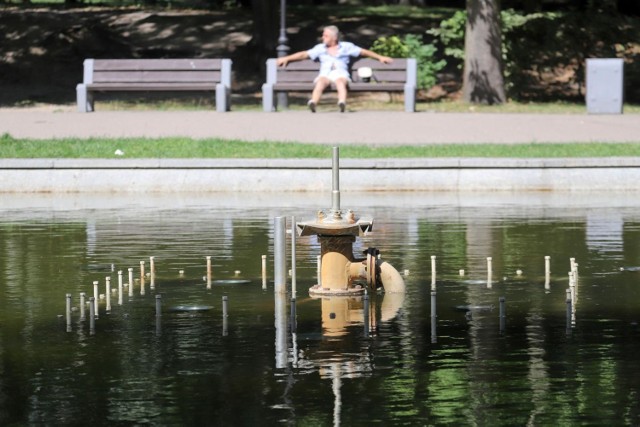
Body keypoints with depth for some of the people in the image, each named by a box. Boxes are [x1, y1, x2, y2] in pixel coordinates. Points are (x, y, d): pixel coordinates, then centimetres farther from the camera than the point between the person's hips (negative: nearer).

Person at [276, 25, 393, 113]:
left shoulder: (346, 47, 19)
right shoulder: (320, 48, 25)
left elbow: (364, 52, 20)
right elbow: (304, 54, 22)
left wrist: (380, 57, 15)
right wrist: (286, 58, 15)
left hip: (340, 74, -1)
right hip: (325, 74, 1)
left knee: (340, 82, -38)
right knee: (320, 83, -36)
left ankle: (342, 103, -66)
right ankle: (313, 103, -64)